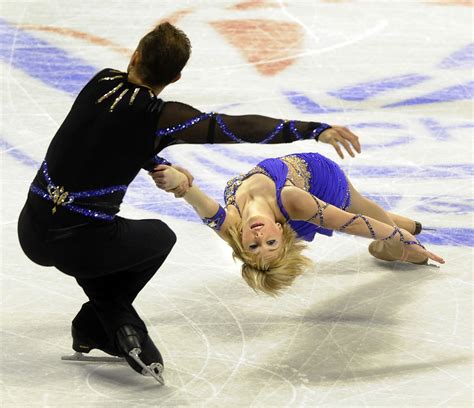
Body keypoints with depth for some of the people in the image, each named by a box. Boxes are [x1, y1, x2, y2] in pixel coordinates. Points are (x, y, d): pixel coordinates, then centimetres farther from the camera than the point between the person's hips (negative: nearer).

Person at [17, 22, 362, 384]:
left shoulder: (102, 82, 3)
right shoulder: (161, 117, -13)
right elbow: (236, 127, -23)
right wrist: (315, 130, -27)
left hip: (31, 232, 5)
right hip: (76, 244, -5)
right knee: (159, 238, 25)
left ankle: (121, 329, 23)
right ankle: (92, 328, 14)